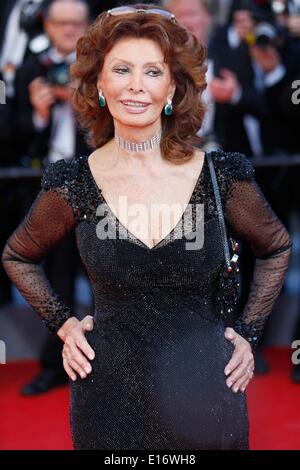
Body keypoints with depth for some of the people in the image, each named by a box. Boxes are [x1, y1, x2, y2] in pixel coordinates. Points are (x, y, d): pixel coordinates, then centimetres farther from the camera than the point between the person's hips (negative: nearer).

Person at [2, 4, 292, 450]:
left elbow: (276, 248, 11)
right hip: (110, 394, 0)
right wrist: (63, 323, 3)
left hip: (205, 391, 0)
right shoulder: (74, 184, -6)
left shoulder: (221, 175, -7)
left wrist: (248, 331, 4)